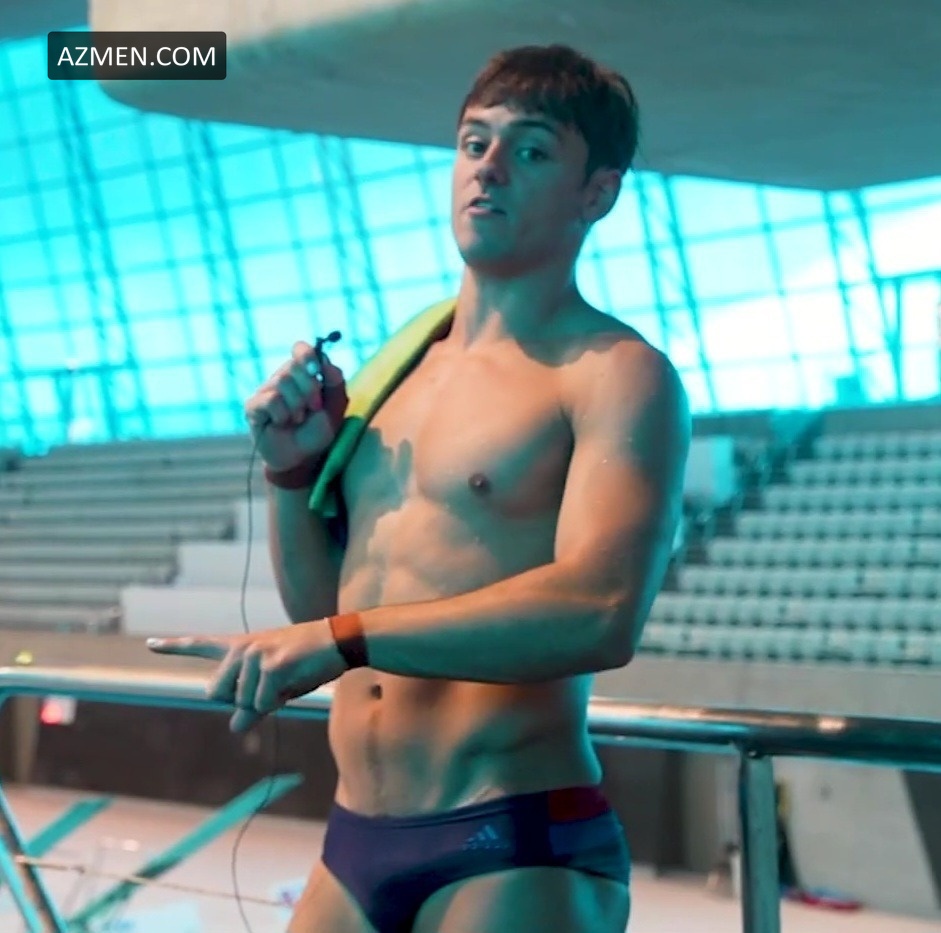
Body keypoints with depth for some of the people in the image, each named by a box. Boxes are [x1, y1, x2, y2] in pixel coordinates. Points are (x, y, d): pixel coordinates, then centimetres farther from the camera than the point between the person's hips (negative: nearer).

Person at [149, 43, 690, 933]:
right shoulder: (394, 368, 13)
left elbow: (601, 611, -24)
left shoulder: (615, 374, -8)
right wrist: (292, 471, 2)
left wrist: (342, 640, -26)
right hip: (353, 847, 6)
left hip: (516, 856, -6)